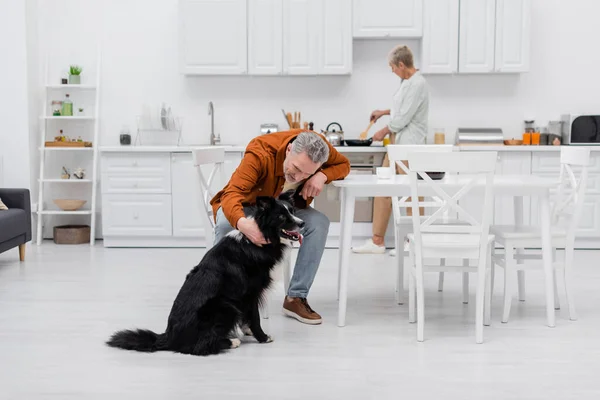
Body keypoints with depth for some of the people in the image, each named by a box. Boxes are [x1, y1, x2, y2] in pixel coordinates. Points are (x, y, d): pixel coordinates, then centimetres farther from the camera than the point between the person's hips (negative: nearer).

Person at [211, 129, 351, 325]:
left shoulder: (320, 148, -23)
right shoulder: (260, 153, -35)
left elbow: (343, 164, -3)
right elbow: (232, 193, -42)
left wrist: (323, 175, -27)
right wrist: (242, 223, -64)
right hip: (248, 206, -3)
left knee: (319, 223, -25)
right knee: (226, 223, -37)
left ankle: (296, 297, -15)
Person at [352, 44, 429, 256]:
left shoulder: (417, 84, -15)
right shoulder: (407, 82, 14)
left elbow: (404, 118, -17)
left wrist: (384, 131, -5)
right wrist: (385, 112, 28)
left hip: (409, 145, -10)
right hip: (396, 144, 10)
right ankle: (377, 241, 14)